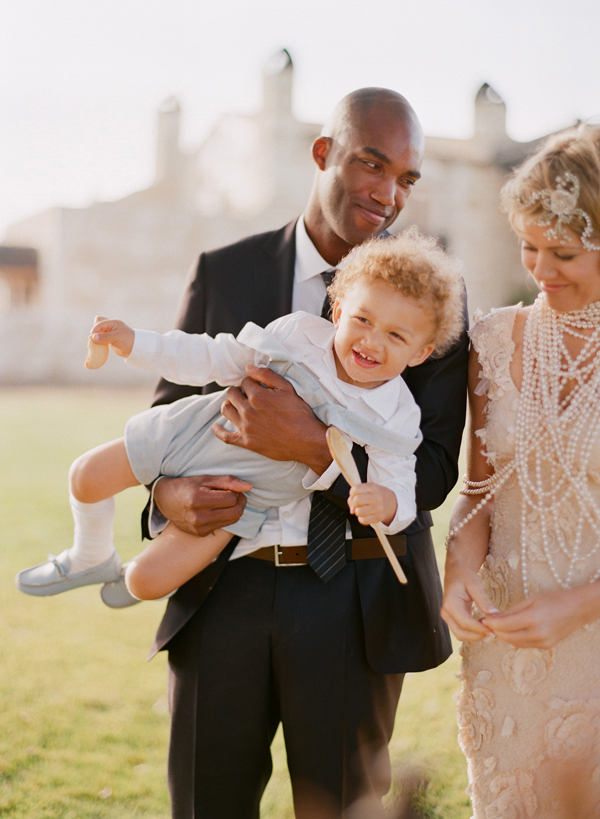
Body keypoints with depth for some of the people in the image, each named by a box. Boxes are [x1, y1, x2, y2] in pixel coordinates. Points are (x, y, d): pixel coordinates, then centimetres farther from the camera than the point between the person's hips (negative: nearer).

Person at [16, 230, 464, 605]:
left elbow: (400, 488, -19)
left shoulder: (393, 419, -19)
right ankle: (91, 558, 35)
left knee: (147, 582, -9)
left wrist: (385, 502, -45)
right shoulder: (300, 333, -15)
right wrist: (133, 342, -10)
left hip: (240, 497, -2)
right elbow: (213, 360, -6)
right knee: (87, 477, 3)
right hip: (194, 435, 2)